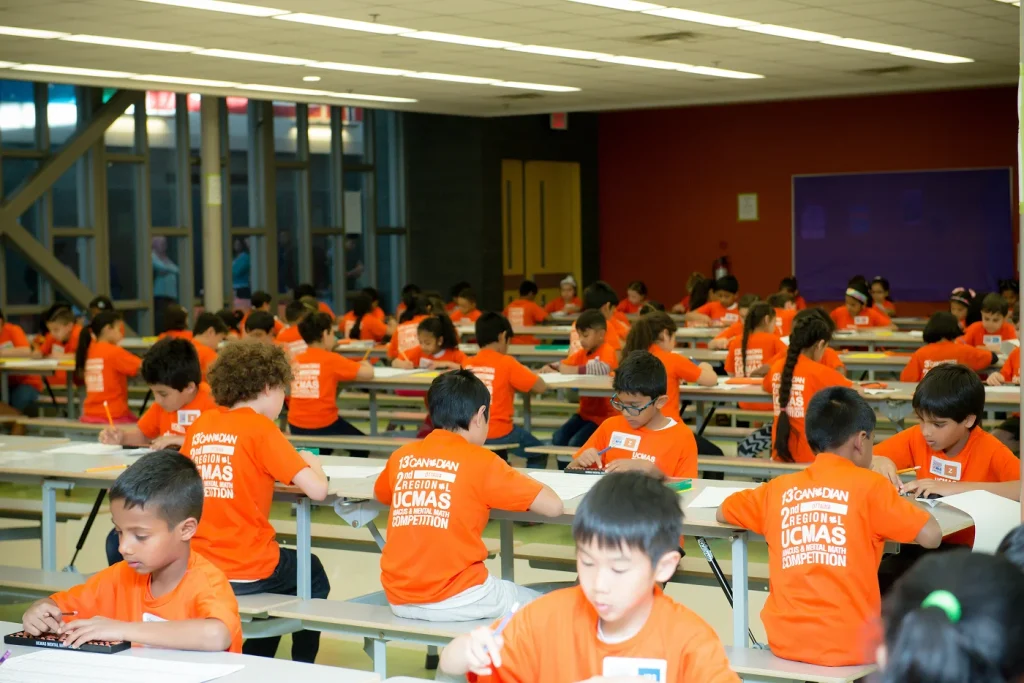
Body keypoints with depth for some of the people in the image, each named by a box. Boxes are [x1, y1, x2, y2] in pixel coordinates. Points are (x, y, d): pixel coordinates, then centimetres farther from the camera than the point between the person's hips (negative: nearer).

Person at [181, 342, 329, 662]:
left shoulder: (200, 425, 3)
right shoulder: (261, 428, -13)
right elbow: (317, 490, -18)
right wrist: (313, 464, 5)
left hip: (199, 568, 6)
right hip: (247, 572, -5)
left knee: (289, 566, 34)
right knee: (313, 573, 27)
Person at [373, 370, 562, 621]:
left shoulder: (402, 457, 6)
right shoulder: (480, 461, -7)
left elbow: (379, 494, 29)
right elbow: (553, 506, -6)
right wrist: (520, 480, 12)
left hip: (399, 600, 6)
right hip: (456, 601, -6)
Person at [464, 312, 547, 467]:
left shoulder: (467, 364, 1)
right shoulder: (507, 363, -11)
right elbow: (541, 387, -11)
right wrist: (526, 372, 10)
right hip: (498, 434, -5)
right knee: (539, 454, 20)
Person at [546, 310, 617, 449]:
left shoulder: (607, 352, -11)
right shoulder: (582, 353, 12)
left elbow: (603, 368, -31)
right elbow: (563, 365, 13)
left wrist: (575, 370, -29)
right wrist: (550, 368, -9)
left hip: (603, 415, -7)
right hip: (585, 412, 7)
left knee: (575, 443, -23)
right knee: (558, 438, -13)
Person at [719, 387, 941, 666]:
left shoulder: (779, 488, 8)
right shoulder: (868, 485, -4)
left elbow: (722, 513, 24)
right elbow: (931, 536, -8)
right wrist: (904, 502, 15)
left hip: (784, 643, 5)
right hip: (851, 647, -4)